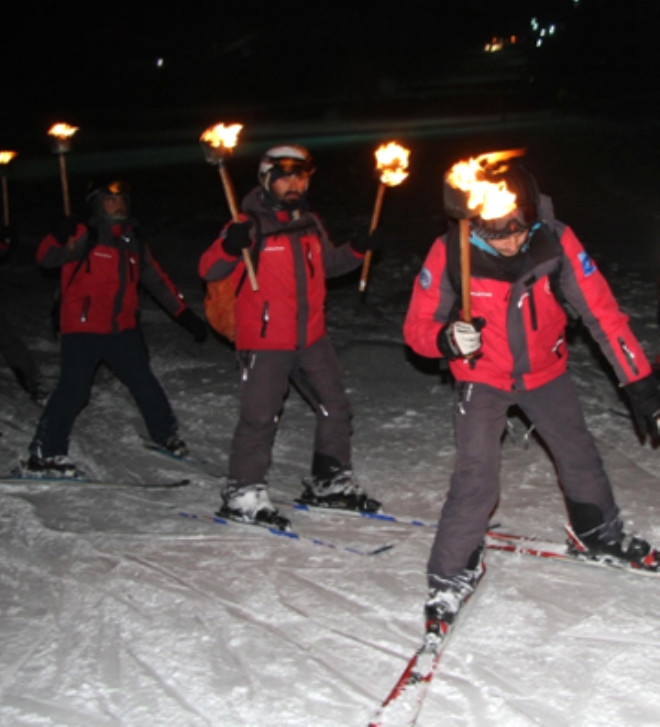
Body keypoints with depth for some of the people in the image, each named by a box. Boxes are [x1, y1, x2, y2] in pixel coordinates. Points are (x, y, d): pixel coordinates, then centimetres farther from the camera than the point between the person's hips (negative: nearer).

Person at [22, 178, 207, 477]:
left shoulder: (133, 241, 15)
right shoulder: (84, 237, -2)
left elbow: (157, 281, 22)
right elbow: (47, 257, -15)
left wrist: (184, 313, 19)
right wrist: (59, 237, -36)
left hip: (122, 329, 5)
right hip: (83, 329, -5)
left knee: (145, 384, 7)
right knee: (74, 389, -13)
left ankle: (167, 436, 27)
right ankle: (44, 454, -7)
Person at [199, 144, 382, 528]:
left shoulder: (310, 223, 12)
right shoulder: (252, 225, -9)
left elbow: (327, 263, 28)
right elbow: (209, 270, -15)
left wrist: (357, 250, 10)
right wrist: (230, 247, -35)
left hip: (312, 337, 7)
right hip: (265, 340, -7)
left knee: (335, 408, 12)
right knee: (260, 417, -5)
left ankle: (331, 482, 27)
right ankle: (244, 494, 8)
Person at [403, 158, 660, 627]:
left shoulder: (556, 242, -25)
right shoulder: (450, 254, -27)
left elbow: (602, 311, -20)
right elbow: (417, 327, -16)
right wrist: (447, 338, -40)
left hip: (545, 372, 3)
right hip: (482, 378, -2)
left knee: (580, 458, 16)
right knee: (477, 478, -15)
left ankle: (602, 534, 44)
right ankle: (452, 573, 4)